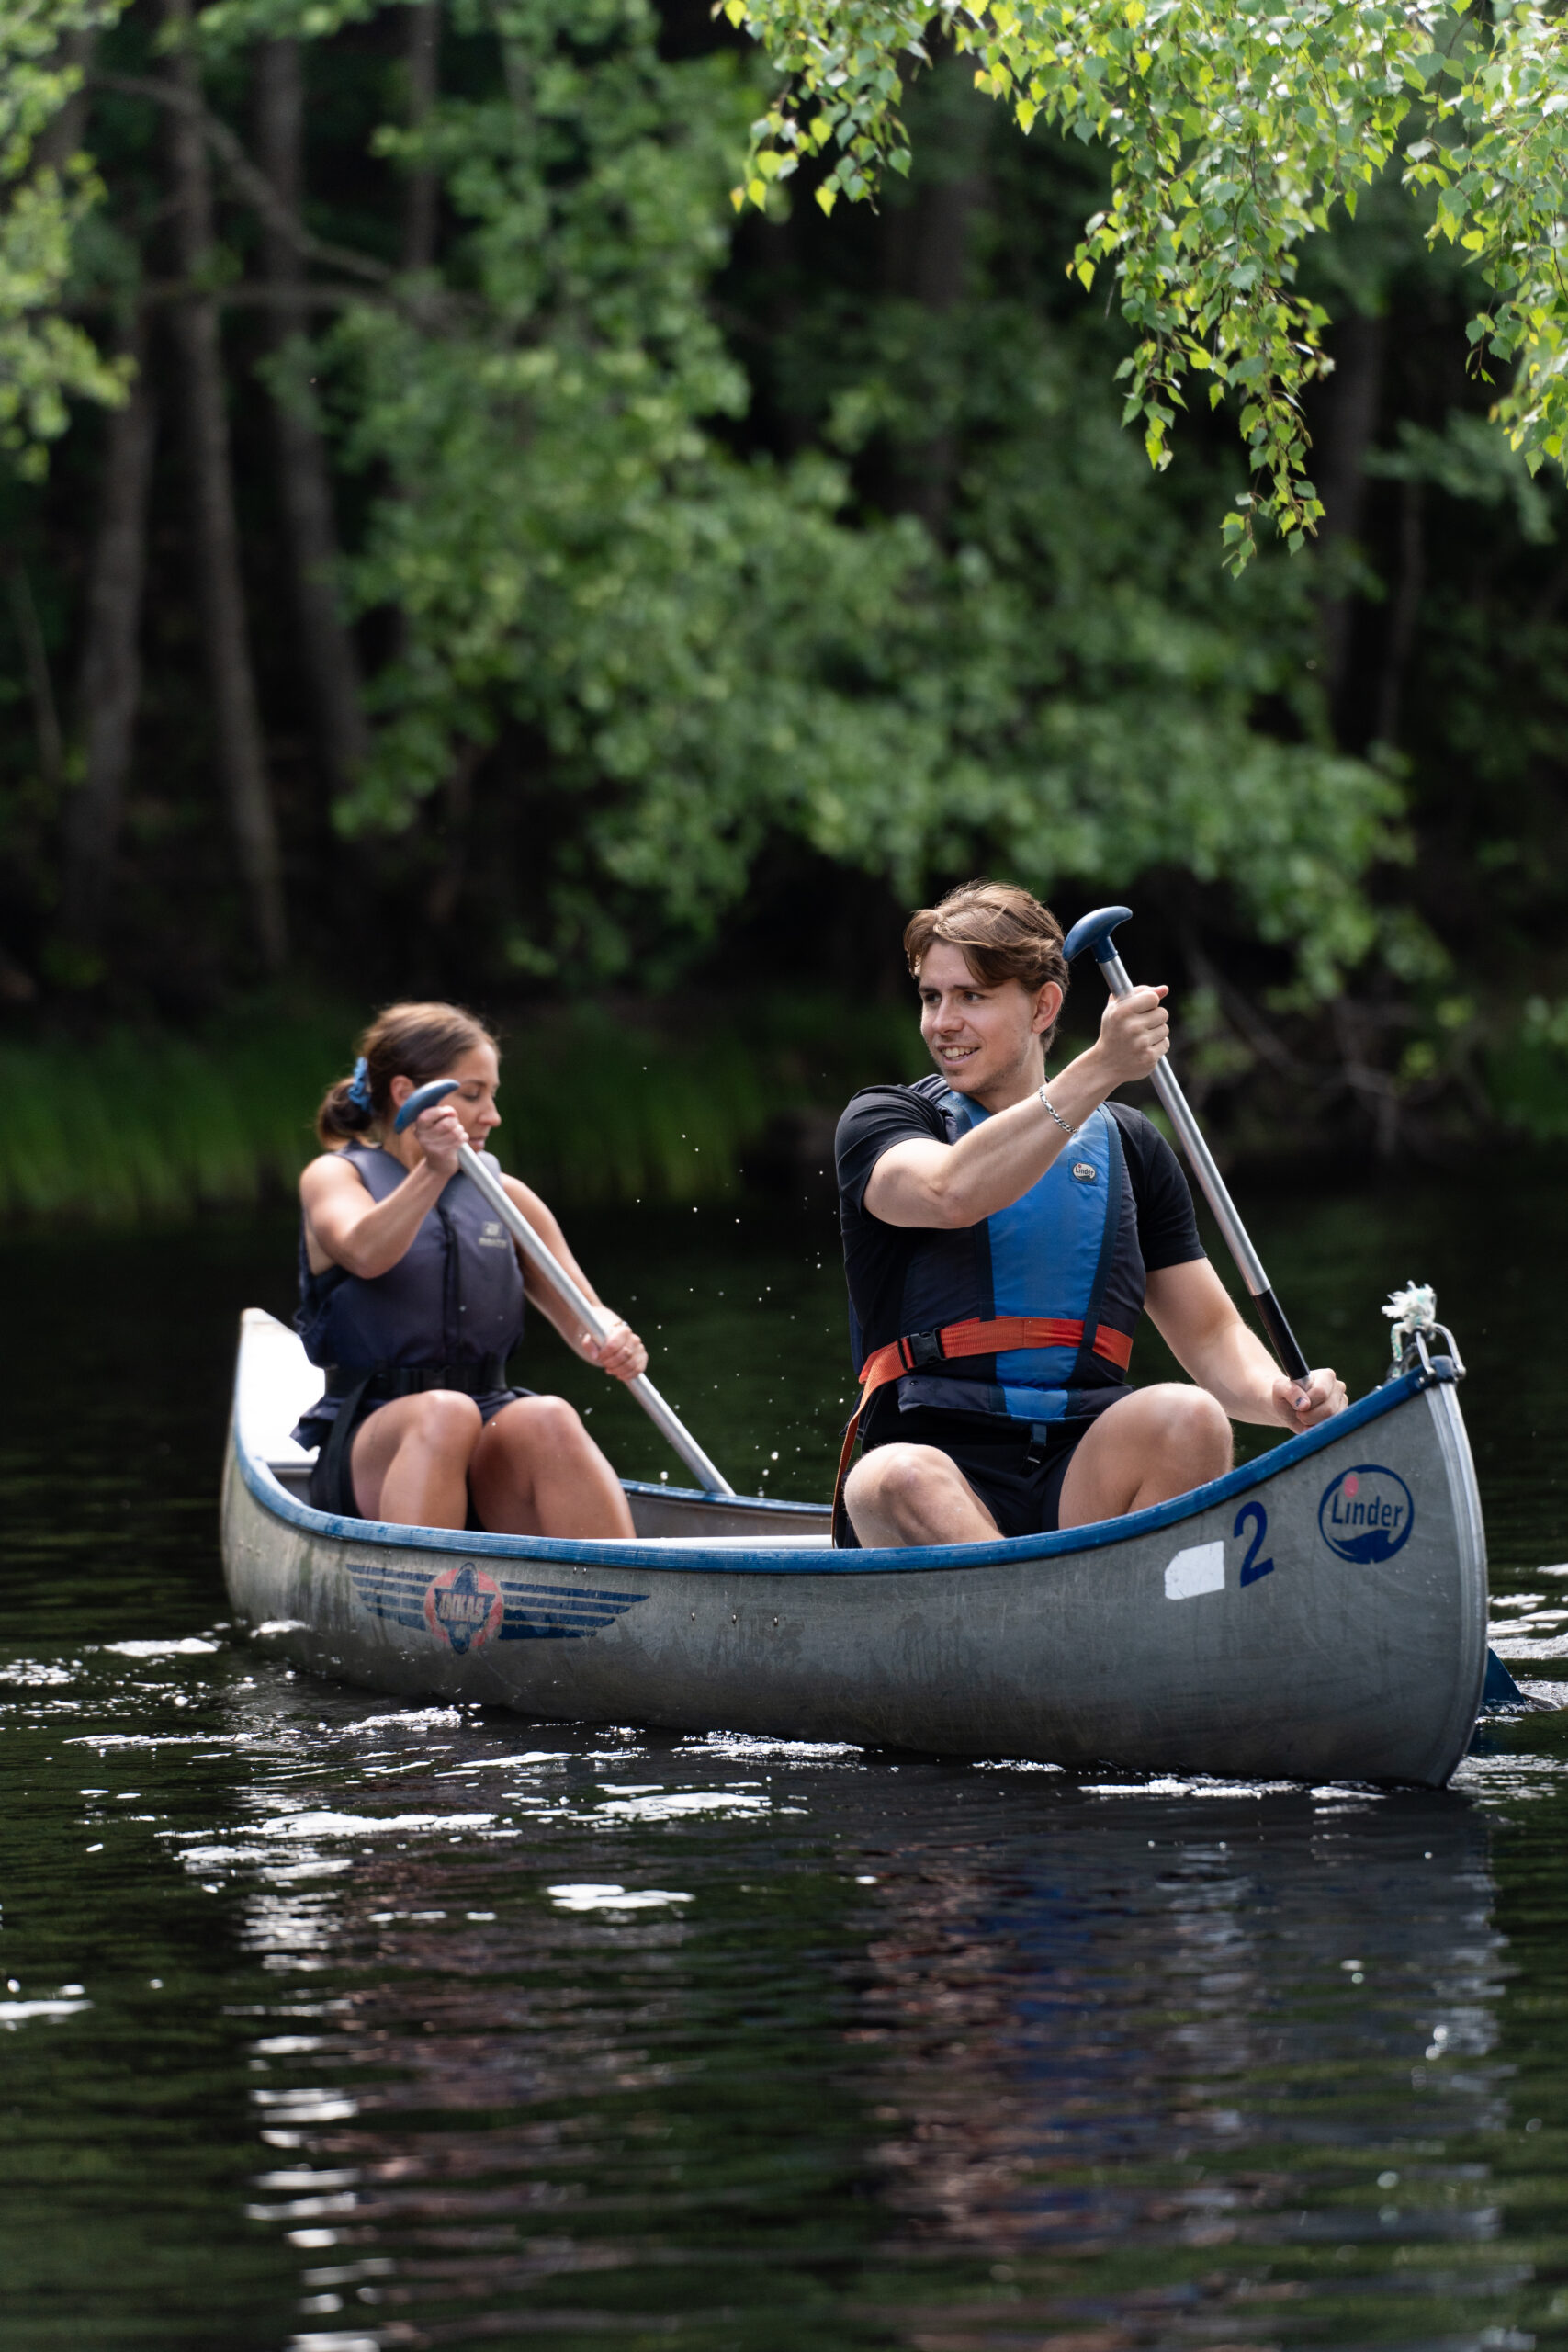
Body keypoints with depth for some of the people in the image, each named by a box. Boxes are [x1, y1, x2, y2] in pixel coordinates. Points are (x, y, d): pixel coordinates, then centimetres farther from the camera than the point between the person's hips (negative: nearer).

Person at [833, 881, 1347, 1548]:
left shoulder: (1126, 1146, 18)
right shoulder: (881, 1122, 8)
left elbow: (1208, 1333, 16)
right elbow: (953, 1193, -17)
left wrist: (1282, 1399, -7)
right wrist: (1099, 1070, -24)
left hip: (1087, 1486, 3)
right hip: (947, 1468, -3)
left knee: (1188, 1418, -29)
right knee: (896, 1481, -37)